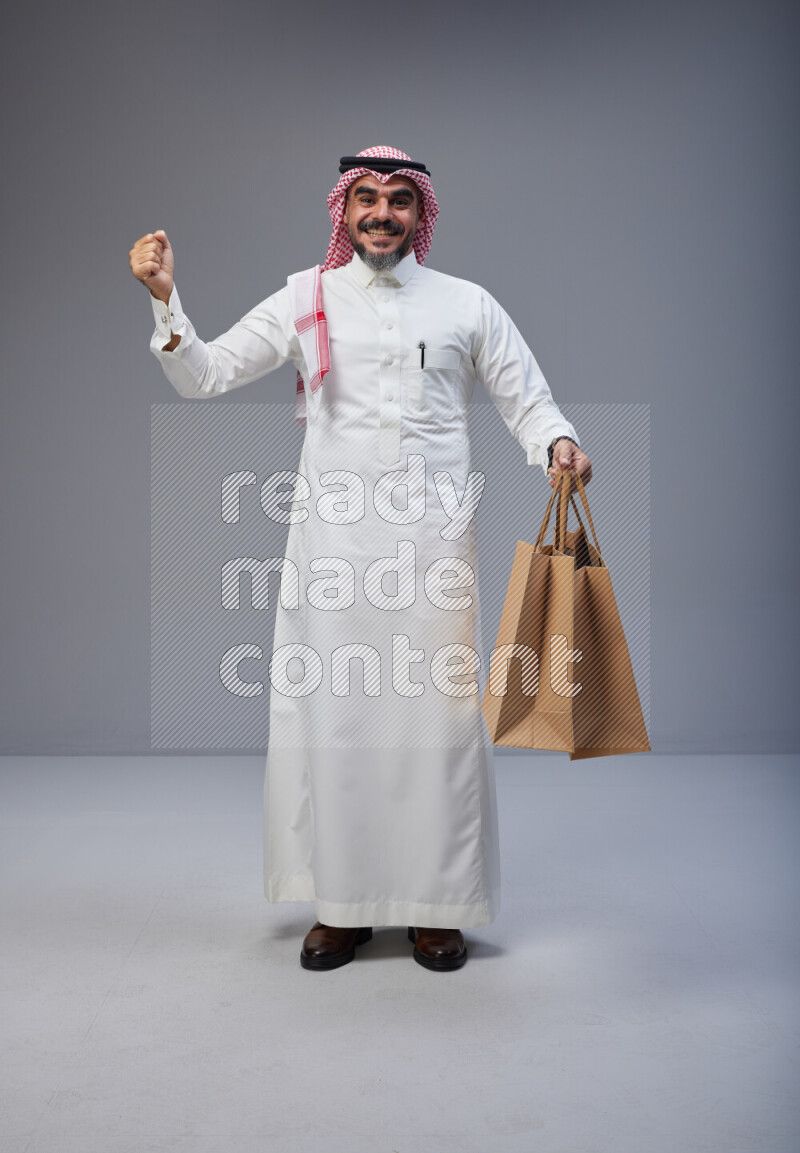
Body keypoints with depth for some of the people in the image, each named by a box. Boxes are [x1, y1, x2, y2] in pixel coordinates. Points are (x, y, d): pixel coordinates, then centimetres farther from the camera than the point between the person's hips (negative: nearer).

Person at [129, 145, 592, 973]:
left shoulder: (467, 304, 11)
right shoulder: (304, 300, 10)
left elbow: (527, 400, 11)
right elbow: (202, 376, 8)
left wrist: (557, 444, -11)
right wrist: (166, 300, -7)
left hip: (432, 534, 0)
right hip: (331, 537, 1)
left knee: (437, 711, 0)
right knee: (328, 710, 2)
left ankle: (435, 904, 16)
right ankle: (341, 903, 18)